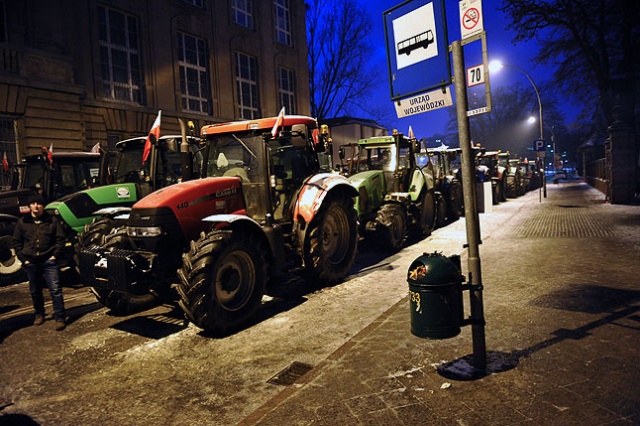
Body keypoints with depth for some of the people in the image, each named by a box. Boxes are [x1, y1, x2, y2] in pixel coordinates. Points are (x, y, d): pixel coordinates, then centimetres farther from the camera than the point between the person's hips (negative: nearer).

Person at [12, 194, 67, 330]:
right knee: (35, 291, 14)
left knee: (55, 289, -7)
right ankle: (39, 314, 32)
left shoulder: (52, 220, 2)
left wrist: (55, 255, -6)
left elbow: (60, 239, 3)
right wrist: (23, 259, 1)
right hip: (30, 262, 3)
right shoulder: (23, 222, 6)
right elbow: (16, 242, 10)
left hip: (48, 261, -3)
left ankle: (60, 318, -2)